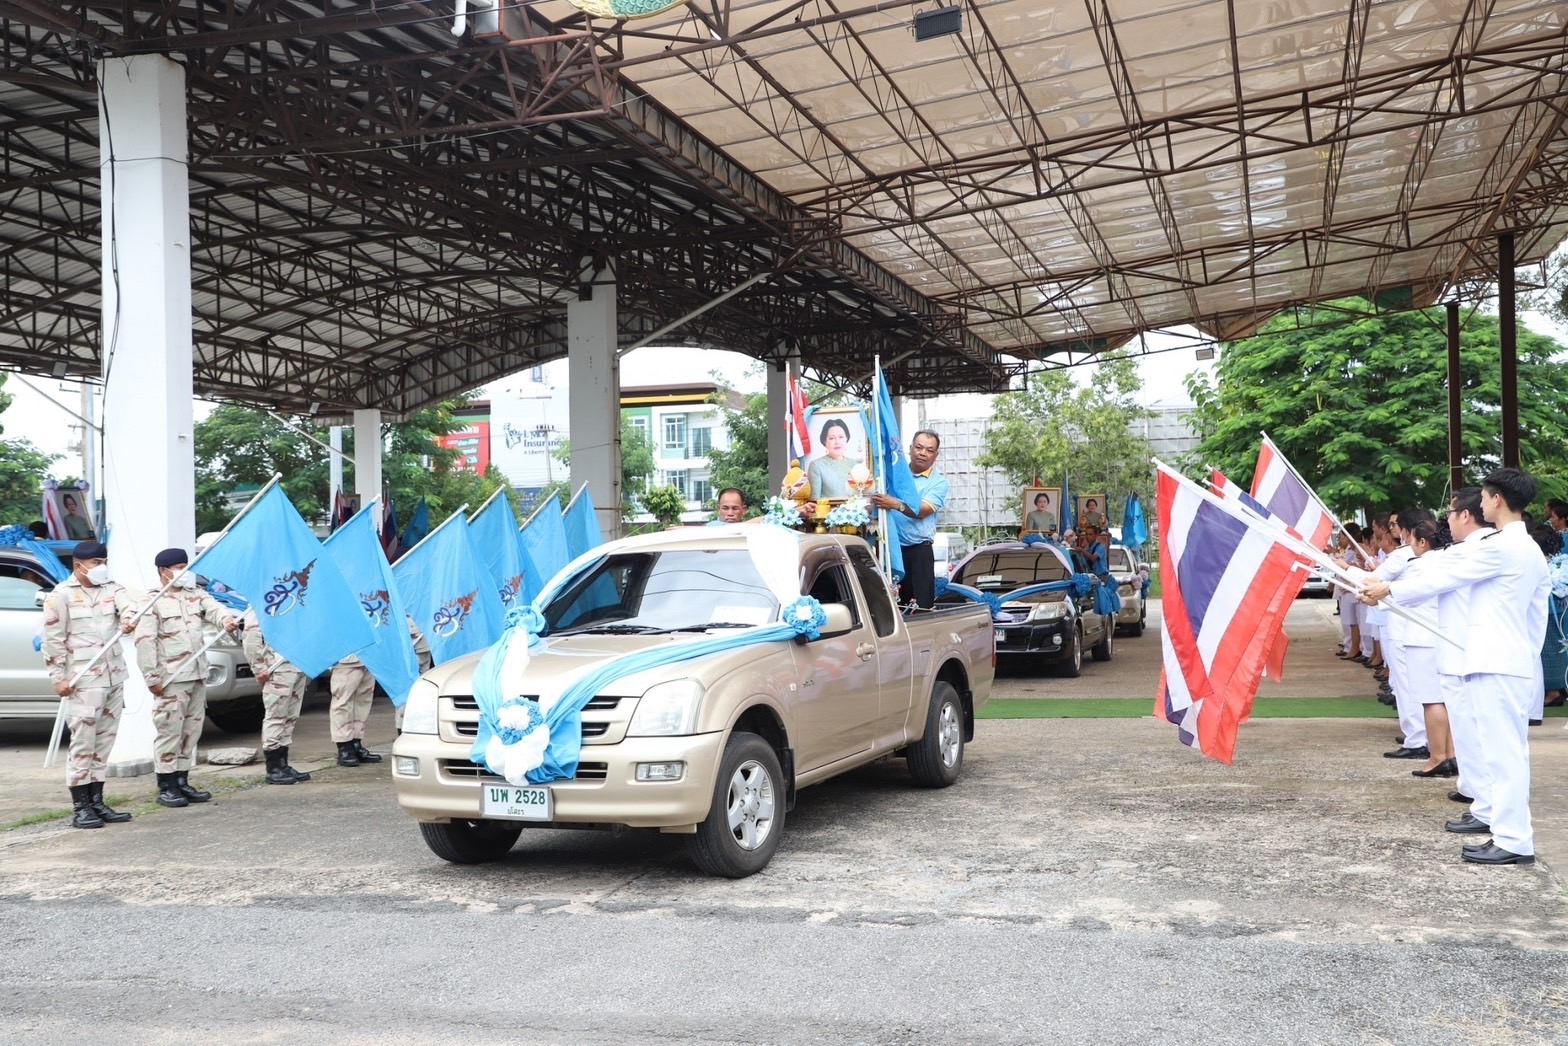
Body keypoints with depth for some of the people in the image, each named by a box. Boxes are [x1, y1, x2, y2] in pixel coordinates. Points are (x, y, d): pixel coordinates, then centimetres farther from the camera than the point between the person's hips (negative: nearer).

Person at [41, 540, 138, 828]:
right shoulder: (61, 596, -3)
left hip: (114, 678, 6)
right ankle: (80, 808, -1)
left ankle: (96, 802, 17)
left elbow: (128, 604, -10)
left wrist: (128, 618, -33)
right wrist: (58, 677, -10)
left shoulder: (112, 589, 11)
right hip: (82, 682, -5)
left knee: (104, 744, 10)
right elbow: (53, 640, -5)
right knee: (83, 744, -6)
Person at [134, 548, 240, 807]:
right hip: (171, 679, -7)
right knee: (170, 730, -6)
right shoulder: (153, 602, -4)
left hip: (197, 676, 7)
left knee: (191, 730, 10)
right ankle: (166, 787, 1)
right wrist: (152, 677, -15)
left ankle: (182, 782, 18)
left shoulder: (195, 595, 16)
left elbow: (213, 609, -2)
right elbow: (145, 642, -10)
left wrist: (226, 620, -26)